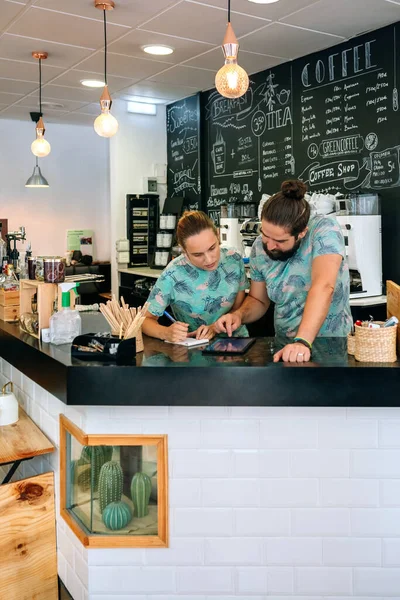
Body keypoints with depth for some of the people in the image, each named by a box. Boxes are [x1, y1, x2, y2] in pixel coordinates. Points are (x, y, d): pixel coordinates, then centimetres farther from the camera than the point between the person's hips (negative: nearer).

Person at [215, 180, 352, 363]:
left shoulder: (324, 230, -16)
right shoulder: (259, 248, -5)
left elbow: (323, 288, -29)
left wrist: (302, 342, -38)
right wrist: (239, 315, -11)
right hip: (286, 345, 3)